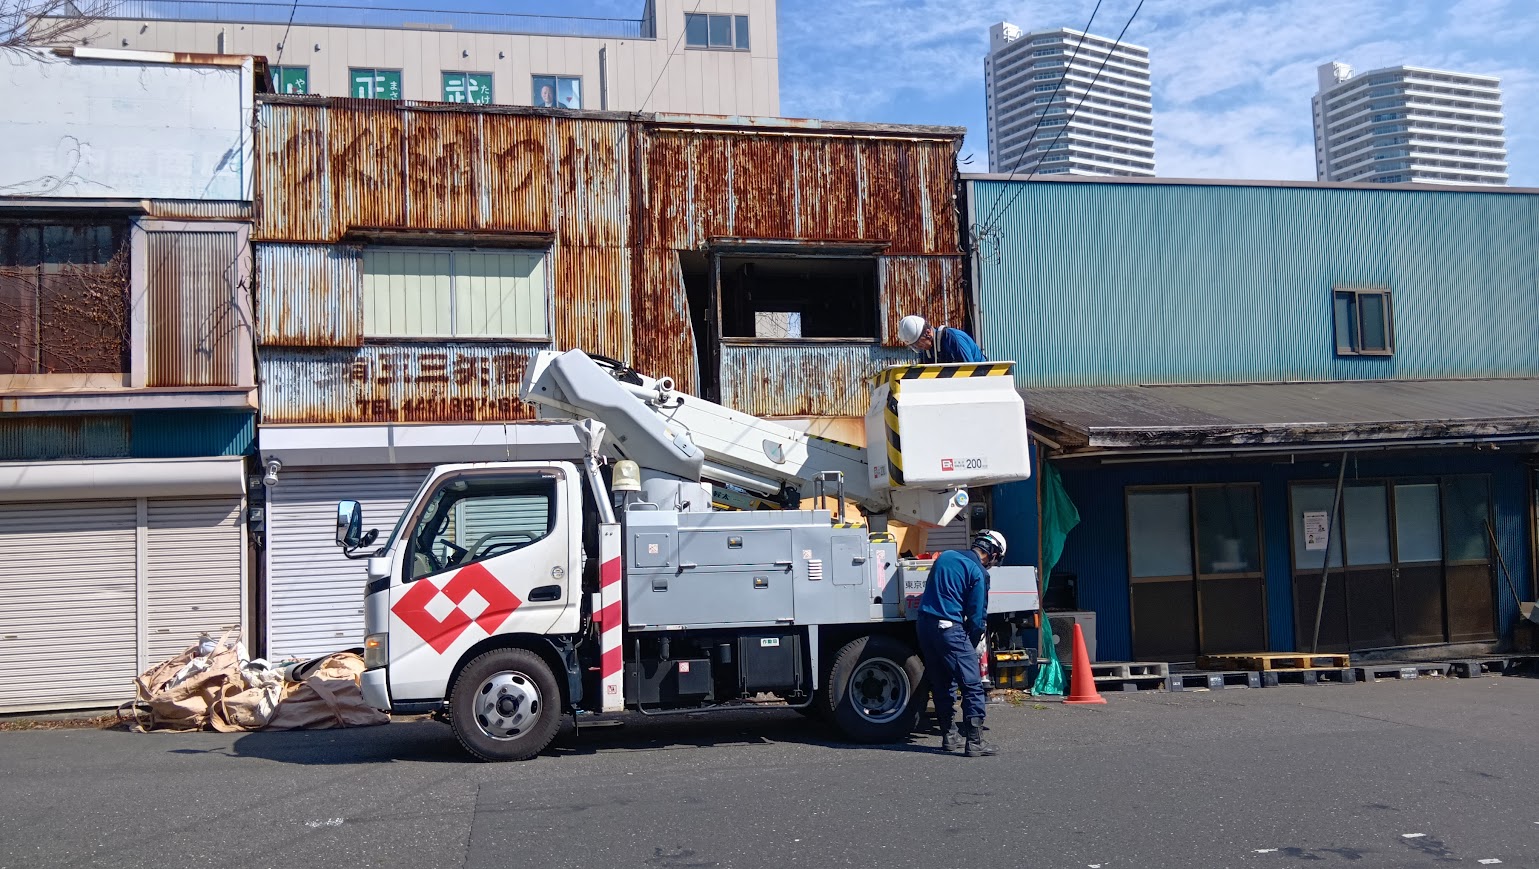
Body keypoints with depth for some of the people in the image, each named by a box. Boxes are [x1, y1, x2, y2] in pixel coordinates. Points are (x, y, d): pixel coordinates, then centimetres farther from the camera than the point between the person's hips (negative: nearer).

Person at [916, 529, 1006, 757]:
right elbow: (976, 617, -5)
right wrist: (970, 647, 8)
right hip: (949, 627, -8)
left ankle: (950, 736, 23)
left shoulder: (945, 556, 16)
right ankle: (974, 742, -6)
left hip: (924, 624, 8)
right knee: (972, 686, -3)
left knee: (941, 684, 17)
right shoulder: (978, 572, -5)